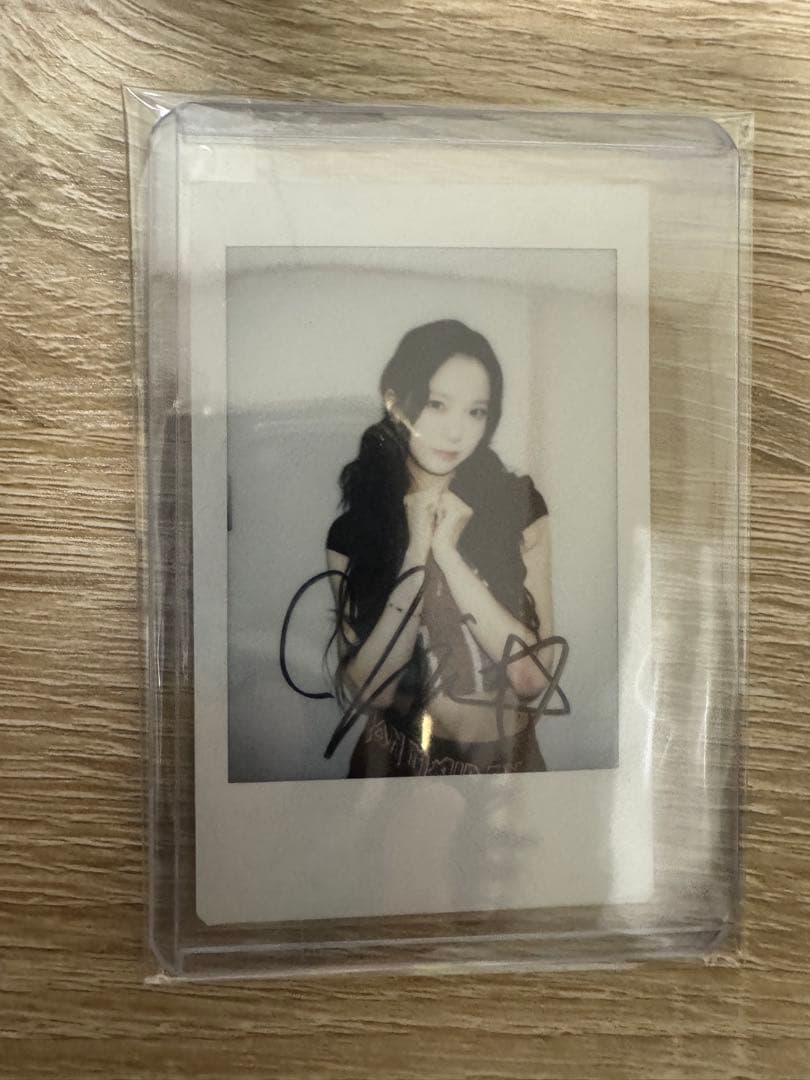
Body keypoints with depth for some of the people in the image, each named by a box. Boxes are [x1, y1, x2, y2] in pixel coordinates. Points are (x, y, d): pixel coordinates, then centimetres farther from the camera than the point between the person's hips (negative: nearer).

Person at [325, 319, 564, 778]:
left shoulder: (519, 504, -11)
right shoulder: (353, 530, -10)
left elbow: (534, 676, -17)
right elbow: (363, 691, -17)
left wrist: (448, 553, -24)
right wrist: (416, 553, -23)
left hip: (510, 759, 1)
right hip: (398, 761, 0)